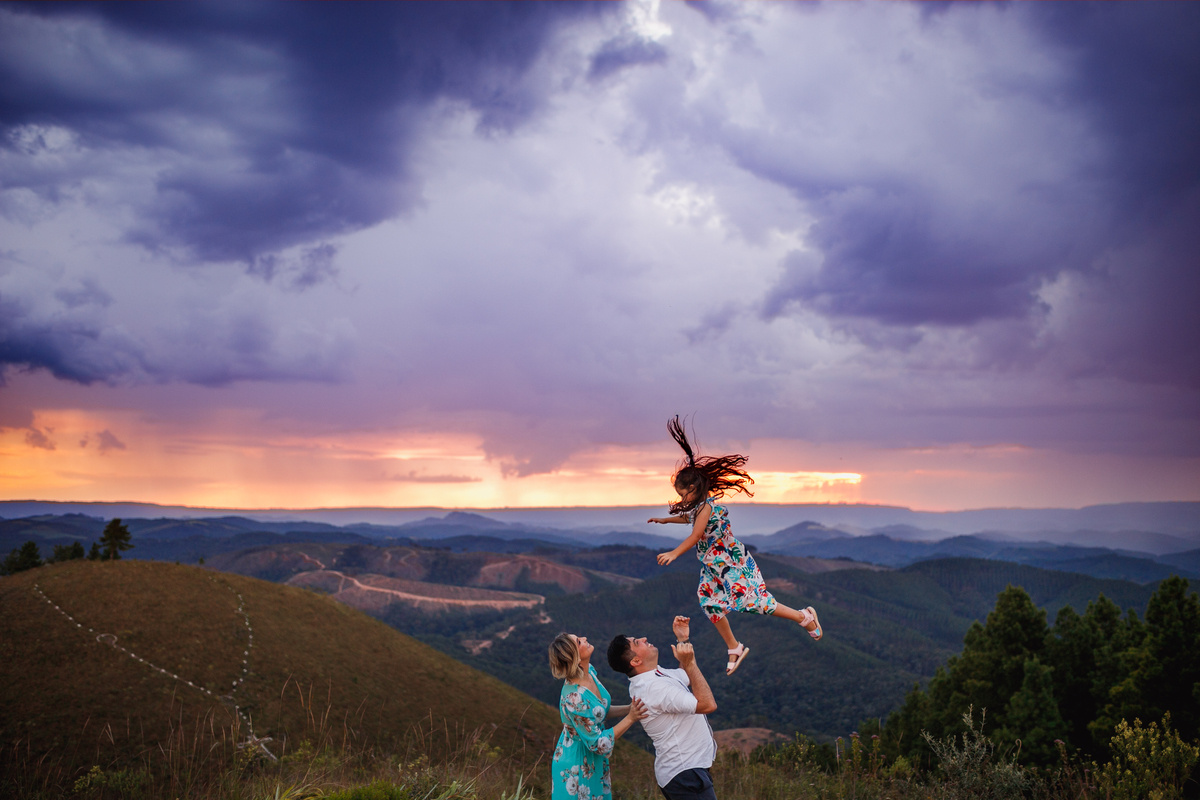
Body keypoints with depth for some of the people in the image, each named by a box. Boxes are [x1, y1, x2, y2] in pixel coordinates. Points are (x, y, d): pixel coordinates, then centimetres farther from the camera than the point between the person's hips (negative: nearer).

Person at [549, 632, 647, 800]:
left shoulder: (589, 670, -7)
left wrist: (629, 709, -3)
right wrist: (630, 719, -23)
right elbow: (598, 744, -24)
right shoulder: (575, 698, -32)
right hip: (576, 768, -8)